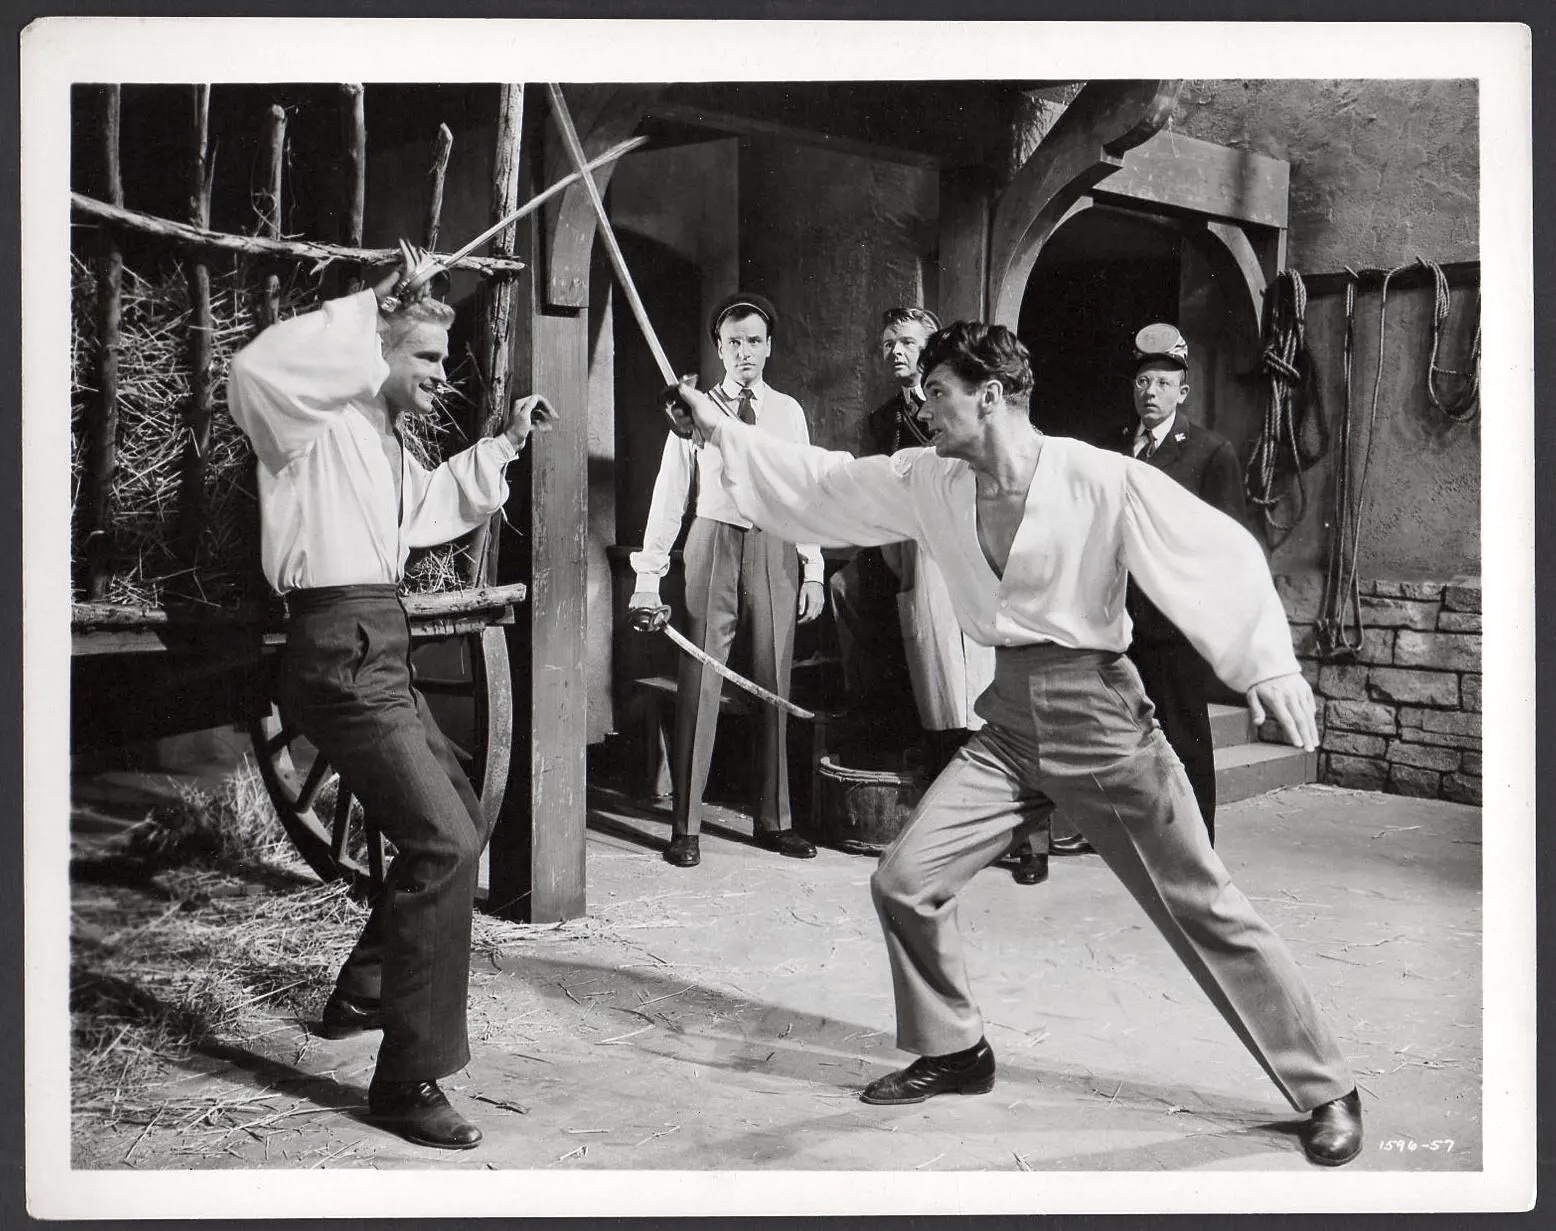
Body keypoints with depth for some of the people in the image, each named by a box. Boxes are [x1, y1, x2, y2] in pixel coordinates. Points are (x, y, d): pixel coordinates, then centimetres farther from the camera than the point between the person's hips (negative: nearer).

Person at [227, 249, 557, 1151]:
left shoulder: (383, 437, 21)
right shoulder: (317, 418, -8)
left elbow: (432, 507, 39)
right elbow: (255, 369, -31)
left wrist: (504, 445, 30)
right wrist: (367, 310, -25)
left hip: (380, 652, 11)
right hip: (340, 652, -11)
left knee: (461, 820, 23)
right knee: (443, 842, -17)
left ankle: (364, 994, 36)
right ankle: (410, 1082, -11)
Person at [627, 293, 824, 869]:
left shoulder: (788, 411, 9)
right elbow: (670, 492, 1)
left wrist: (813, 571, 3)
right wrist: (649, 574, -5)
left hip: (774, 549, 2)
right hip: (714, 544, -2)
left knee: (775, 684, 7)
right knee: (699, 682, -5)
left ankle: (774, 820, 18)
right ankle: (685, 826, 2)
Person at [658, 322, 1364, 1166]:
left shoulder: (1100, 480, -16)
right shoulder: (927, 482, 2)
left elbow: (1220, 550, -16)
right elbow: (821, 481, 12)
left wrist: (1269, 661, -27)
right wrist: (721, 430, 9)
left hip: (1100, 717, -6)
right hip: (1008, 725, 6)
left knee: (1204, 911, 0)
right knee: (904, 881, 0)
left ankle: (1325, 1090, 15)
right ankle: (953, 1051, 23)